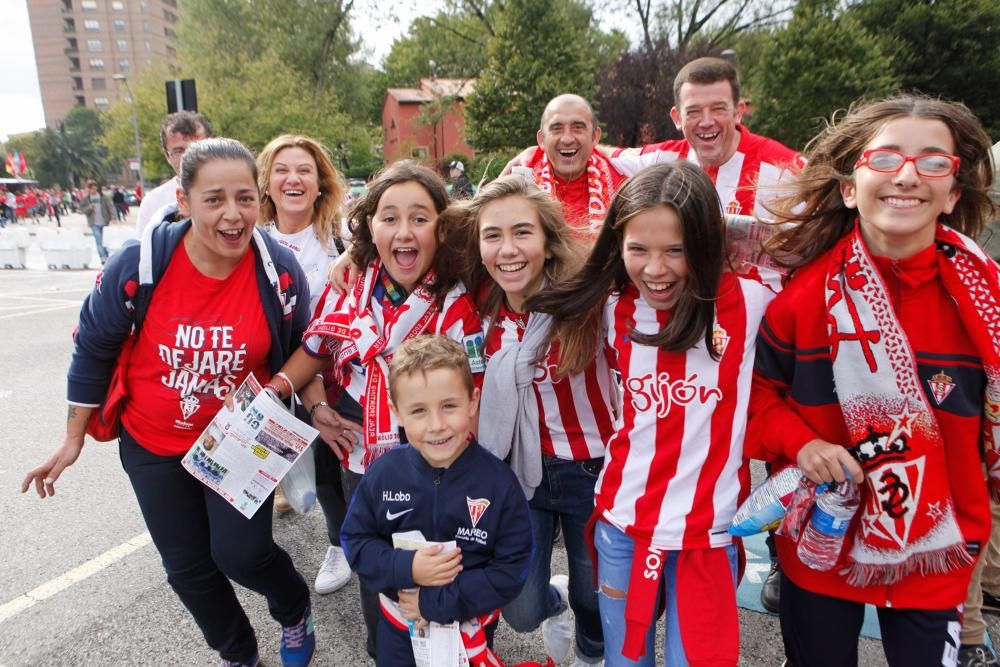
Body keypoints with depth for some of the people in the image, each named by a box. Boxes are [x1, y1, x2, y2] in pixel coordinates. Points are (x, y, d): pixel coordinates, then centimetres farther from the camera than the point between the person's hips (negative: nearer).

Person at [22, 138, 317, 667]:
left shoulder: (281, 270, -18)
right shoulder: (140, 262, -20)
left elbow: (296, 355, 0)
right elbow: (94, 348, -4)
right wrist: (73, 438, 2)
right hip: (153, 443, 2)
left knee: (240, 553, -8)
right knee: (188, 568, 13)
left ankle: (295, 610, 29)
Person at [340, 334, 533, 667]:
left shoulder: (498, 481, -23)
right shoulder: (383, 473, -15)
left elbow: (513, 568, -18)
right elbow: (355, 540, -5)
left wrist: (438, 602, -21)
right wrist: (405, 568, -22)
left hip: (470, 627, -2)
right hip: (398, 625, 2)